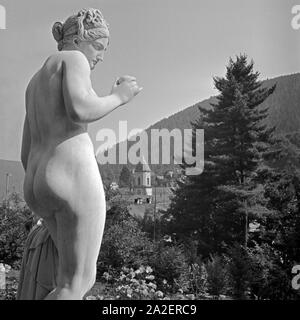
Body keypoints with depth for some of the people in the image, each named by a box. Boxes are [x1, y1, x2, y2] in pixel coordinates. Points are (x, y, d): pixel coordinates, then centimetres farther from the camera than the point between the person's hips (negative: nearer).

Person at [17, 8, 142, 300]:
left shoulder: (35, 84, 26)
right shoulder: (73, 59, 2)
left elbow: (26, 155, 23)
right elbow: (81, 110, -20)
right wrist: (118, 97, 0)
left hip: (38, 186, 9)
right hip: (73, 175, -9)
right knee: (77, 284, 0)